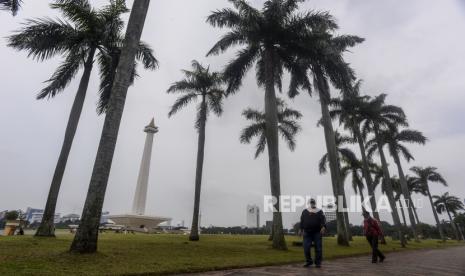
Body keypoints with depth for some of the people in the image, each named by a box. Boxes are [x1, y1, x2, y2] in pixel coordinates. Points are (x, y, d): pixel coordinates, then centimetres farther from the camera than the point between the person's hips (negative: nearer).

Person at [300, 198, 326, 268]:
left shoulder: (320, 212, 7)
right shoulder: (305, 211, 11)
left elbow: (323, 220, -6)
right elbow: (302, 221, 12)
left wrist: (323, 227, -23)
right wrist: (301, 229, 8)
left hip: (317, 232, -1)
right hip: (307, 233, 1)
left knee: (318, 248, 1)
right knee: (306, 248, -2)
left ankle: (318, 263, 16)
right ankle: (308, 261, 17)